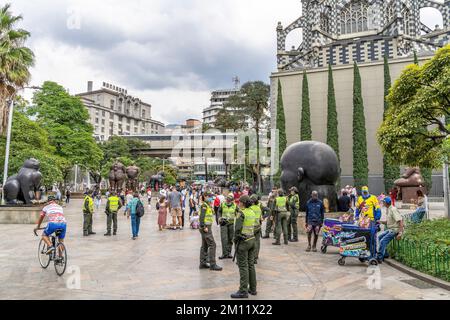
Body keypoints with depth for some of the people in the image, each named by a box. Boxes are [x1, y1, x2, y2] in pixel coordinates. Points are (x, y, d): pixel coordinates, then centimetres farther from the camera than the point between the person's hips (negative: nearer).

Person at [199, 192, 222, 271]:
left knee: (204, 245, 13)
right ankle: (212, 264, -7)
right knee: (212, 245, -10)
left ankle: (203, 263, 19)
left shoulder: (208, 205, 17)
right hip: (206, 227, -10)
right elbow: (201, 217, -21)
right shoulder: (204, 205, -13)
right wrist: (204, 227, -23)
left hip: (207, 227, 10)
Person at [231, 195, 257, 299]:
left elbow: (238, 229, -17)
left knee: (243, 266, -2)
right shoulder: (252, 212, 8)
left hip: (243, 241, -7)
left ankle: (243, 291, 2)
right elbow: (254, 227, 12)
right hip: (252, 239, 8)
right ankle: (253, 289, 21)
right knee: (251, 265, 14)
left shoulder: (241, 213, -14)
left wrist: (235, 240, -6)